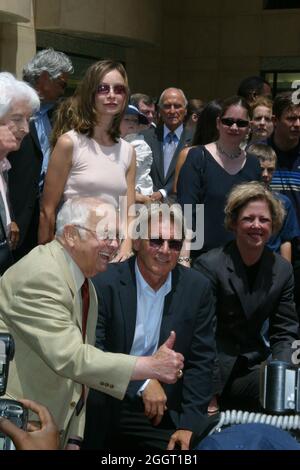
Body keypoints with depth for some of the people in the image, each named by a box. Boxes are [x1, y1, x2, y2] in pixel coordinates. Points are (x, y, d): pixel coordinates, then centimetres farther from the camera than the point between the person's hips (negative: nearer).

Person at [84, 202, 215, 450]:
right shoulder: (105, 283, -9)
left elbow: (200, 362, 1)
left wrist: (190, 424, -7)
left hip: (161, 411, 3)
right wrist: (142, 383, -25)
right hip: (104, 409, -3)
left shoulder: (197, 288, 1)